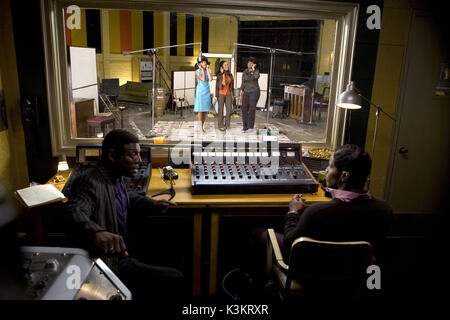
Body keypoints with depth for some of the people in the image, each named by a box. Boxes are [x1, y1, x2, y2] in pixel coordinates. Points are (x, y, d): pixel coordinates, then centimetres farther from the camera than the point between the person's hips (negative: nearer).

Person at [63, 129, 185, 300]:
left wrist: (152, 204, 9)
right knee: (175, 280, -16)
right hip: (106, 263, -9)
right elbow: (75, 211, -39)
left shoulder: (116, 177, 7)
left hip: (119, 253, 9)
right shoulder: (89, 180, -21)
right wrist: (96, 233, -59)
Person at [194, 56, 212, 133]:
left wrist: (207, 69, -6)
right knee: (200, 109, -9)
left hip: (207, 91, 5)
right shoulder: (197, 71, -5)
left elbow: (210, 79, -12)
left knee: (205, 110, 6)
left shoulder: (209, 71, 7)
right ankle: (200, 127, -5)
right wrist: (202, 69, -12)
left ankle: (202, 126, 16)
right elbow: (203, 79, -20)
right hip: (200, 91, -4)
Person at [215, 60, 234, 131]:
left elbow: (232, 85, 13)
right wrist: (223, 73, -15)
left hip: (228, 94, 4)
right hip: (221, 94, -4)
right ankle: (221, 126, 9)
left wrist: (232, 95, 9)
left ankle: (227, 125, 14)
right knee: (221, 110, 1)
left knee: (229, 110, 1)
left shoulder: (230, 75, 10)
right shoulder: (219, 75, -5)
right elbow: (224, 83, -17)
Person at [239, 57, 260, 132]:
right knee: (244, 109, 0)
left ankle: (250, 126, -10)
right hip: (246, 92, 5)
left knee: (252, 109, -14)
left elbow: (256, 77, -28)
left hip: (254, 91, -5)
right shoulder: (245, 72, 11)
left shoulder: (256, 71, -3)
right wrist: (241, 94, 11)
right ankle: (245, 127, 8)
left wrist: (253, 69, -16)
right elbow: (243, 83, 14)